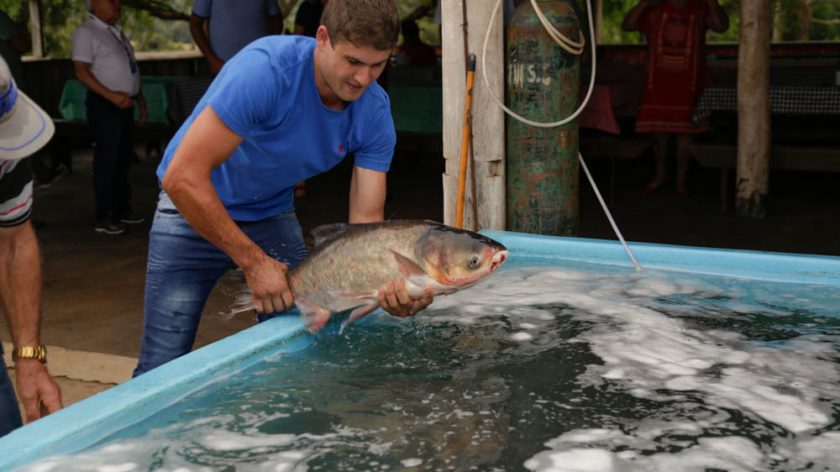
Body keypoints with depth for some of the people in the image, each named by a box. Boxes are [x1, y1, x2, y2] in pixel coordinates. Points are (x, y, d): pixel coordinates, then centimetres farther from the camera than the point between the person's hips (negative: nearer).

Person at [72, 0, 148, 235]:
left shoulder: (116, 31, 17)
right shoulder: (86, 32, -9)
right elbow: (82, 72, -17)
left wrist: (140, 98, 19)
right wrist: (111, 95, -24)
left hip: (125, 103, 8)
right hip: (104, 104, -8)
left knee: (123, 158, 13)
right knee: (107, 161, -5)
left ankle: (122, 209, 23)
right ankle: (104, 216, 1)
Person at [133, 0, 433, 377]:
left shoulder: (375, 112, -15)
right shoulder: (265, 69, -31)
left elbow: (366, 223, -15)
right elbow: (183, 178, -33)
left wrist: (395, 283, -36)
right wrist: (254, 262, -30)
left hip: (273, 213, 4)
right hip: (193, 208, -4)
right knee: (162, 368, -6)